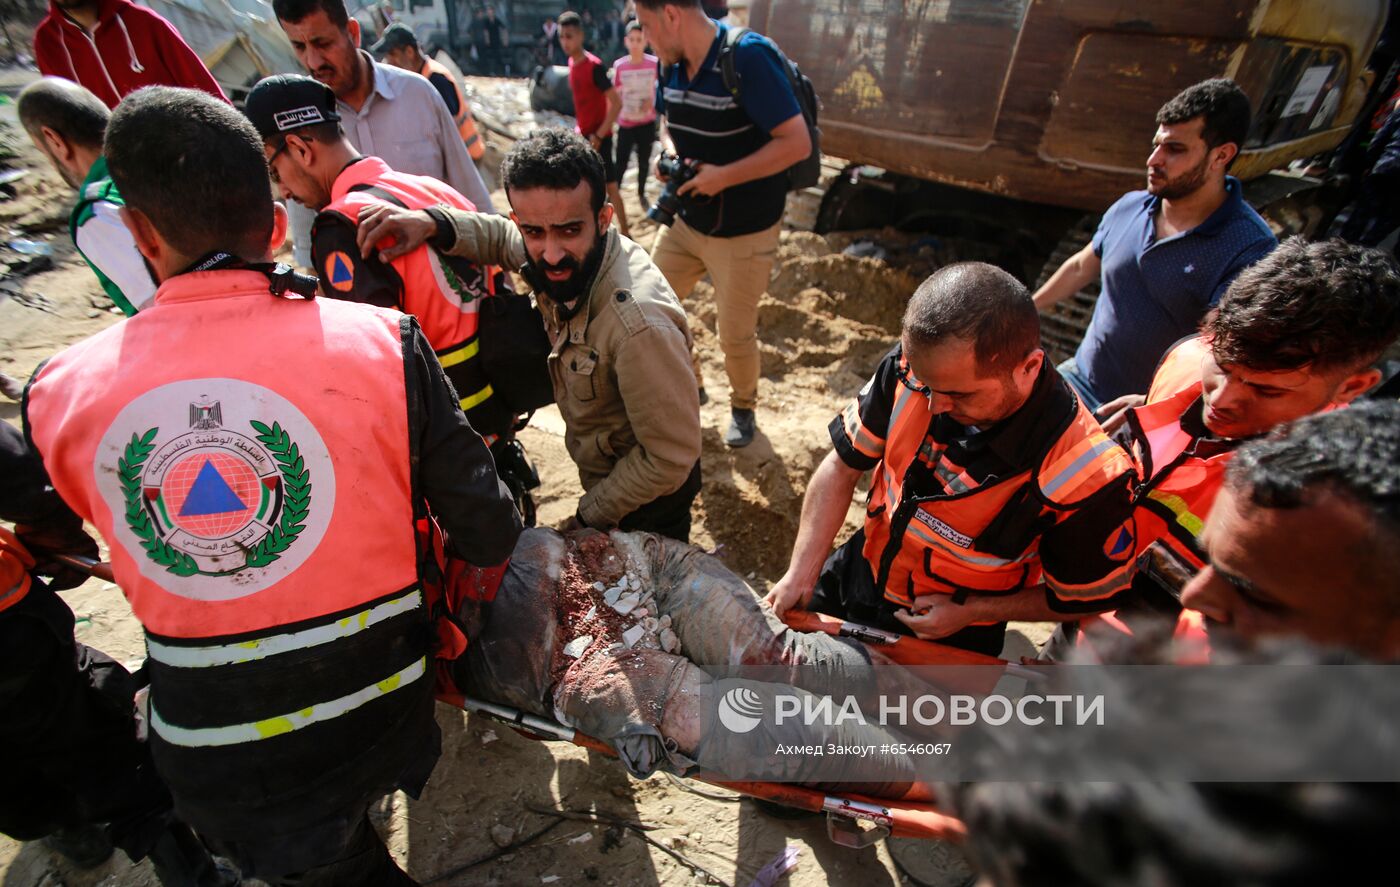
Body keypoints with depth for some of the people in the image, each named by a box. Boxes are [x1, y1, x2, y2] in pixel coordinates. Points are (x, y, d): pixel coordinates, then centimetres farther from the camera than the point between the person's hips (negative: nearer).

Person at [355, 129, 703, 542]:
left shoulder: (639, 328, -40)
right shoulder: (575, 259, -16)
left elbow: (671, 457, -31)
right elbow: (501, 236, 5)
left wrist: (590, 515, -17)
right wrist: (432, 222, -17)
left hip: (648, 497, -7)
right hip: (601, 472, 8)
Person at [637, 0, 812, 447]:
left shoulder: (749, 57, -21)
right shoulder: (672, 66, 0)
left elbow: (797, 142, -24)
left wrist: (723, 176, -24)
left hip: (743, 233, -7)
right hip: (686, 221, 7)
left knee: (736, 336, 3)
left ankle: (743, 407, 33)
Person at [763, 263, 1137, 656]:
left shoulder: (1086, 475, -33)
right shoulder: (913, 366, -24)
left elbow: (1085, 598, -13)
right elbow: (844, 466, -11)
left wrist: (970, 610, -19)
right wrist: (801, 576, -16)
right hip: (852, 576, 4)